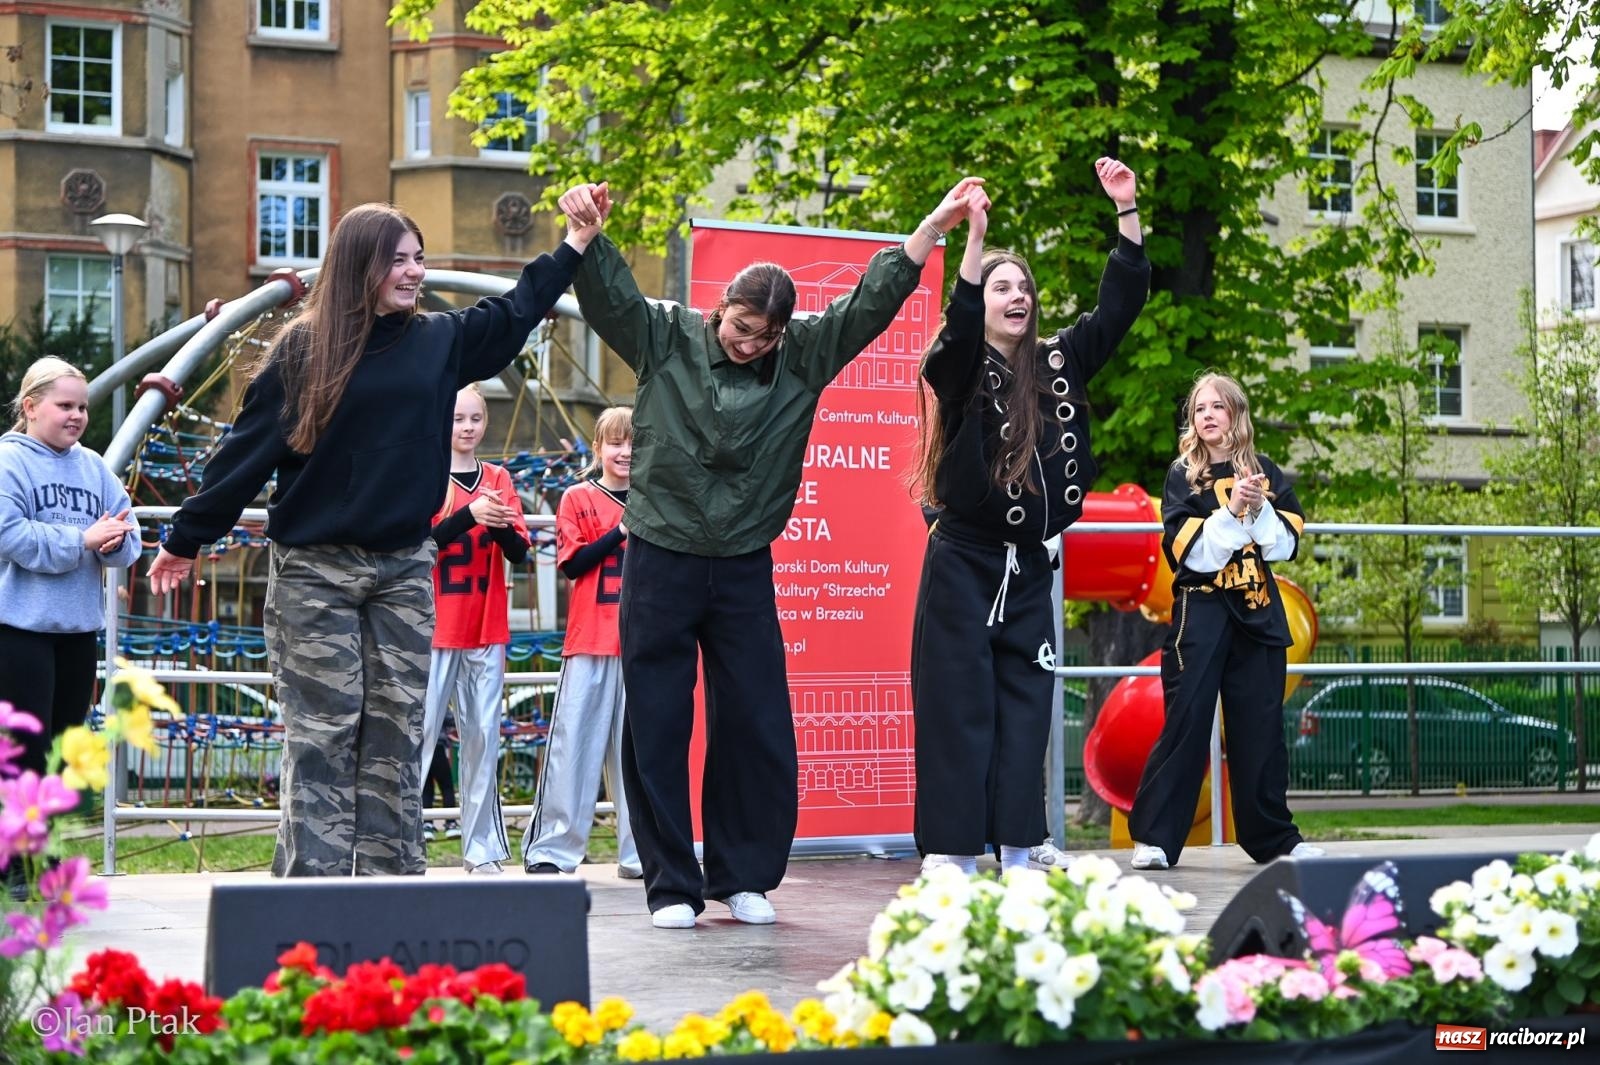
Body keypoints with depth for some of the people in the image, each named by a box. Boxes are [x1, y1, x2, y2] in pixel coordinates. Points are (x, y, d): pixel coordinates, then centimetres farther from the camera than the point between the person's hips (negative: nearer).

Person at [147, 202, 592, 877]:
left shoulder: (440, 340, 7)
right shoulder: (303, 350, -4)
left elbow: (514, 312, 23)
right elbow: (248, 450, -3)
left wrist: (575, 246, 23)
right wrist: (186, 539, 0)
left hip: (404, 567, 4)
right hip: (314, 568, -4)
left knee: (397, 732, 4)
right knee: (322, 734, -4)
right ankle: (313, 888, -3)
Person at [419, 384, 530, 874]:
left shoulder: (499, 480, 11)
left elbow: (519, 554, 5)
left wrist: (503, 526, -16)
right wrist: (468, 515, -24)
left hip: (487, 630, 4)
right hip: (435, 627, -4)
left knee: (483, 736, 3)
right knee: (420, 730, -8)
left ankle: (481, 848, 6)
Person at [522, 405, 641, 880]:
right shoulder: (579, 499, 4)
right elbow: (571, 563, -5)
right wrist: (620, 531, -14)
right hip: (591, 641, -3)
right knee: (575, 740, -3)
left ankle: (639, 851, 6)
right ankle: (551, 848, 1)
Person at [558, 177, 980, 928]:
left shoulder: (802, 357, 2)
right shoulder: (667, 339, -2)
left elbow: (872, 302, -1)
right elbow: (609, 295, -14)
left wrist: (934, 227, -10)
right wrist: (587, 234, -33)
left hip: (745, 569, 2)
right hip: (659, 561, -2)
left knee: (757, 730, 3)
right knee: (656, 730, 1)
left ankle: (744, 878, 16)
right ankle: (671, 885, 9)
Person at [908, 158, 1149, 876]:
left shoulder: (1059, 365, 8)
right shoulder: (959, 370, -5)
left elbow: (1119, 306, 4)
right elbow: (958, 328, -27)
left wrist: (1128, 211, -4)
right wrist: (974, 243, -39)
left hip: (1029, 569, 5)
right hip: (963, 566, -5)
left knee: (1024, 713, 4)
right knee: (959, 712, -4)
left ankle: (1018, 857, 7)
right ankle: (952, 860, -4)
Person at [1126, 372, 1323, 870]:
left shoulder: (1265, 472, 8)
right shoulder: (1183, 477, 1)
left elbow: (1285, 545, 3)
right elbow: (1191, 552, -10)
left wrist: (1261, 508, -13)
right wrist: (1232, 511, -19)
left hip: (1258, 614, 3)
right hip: (1201, 610, -3)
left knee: (1260, 726, 6)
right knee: (1186, 722, -7)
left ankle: (1274, 837, 15)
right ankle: (1153, 837, -5)